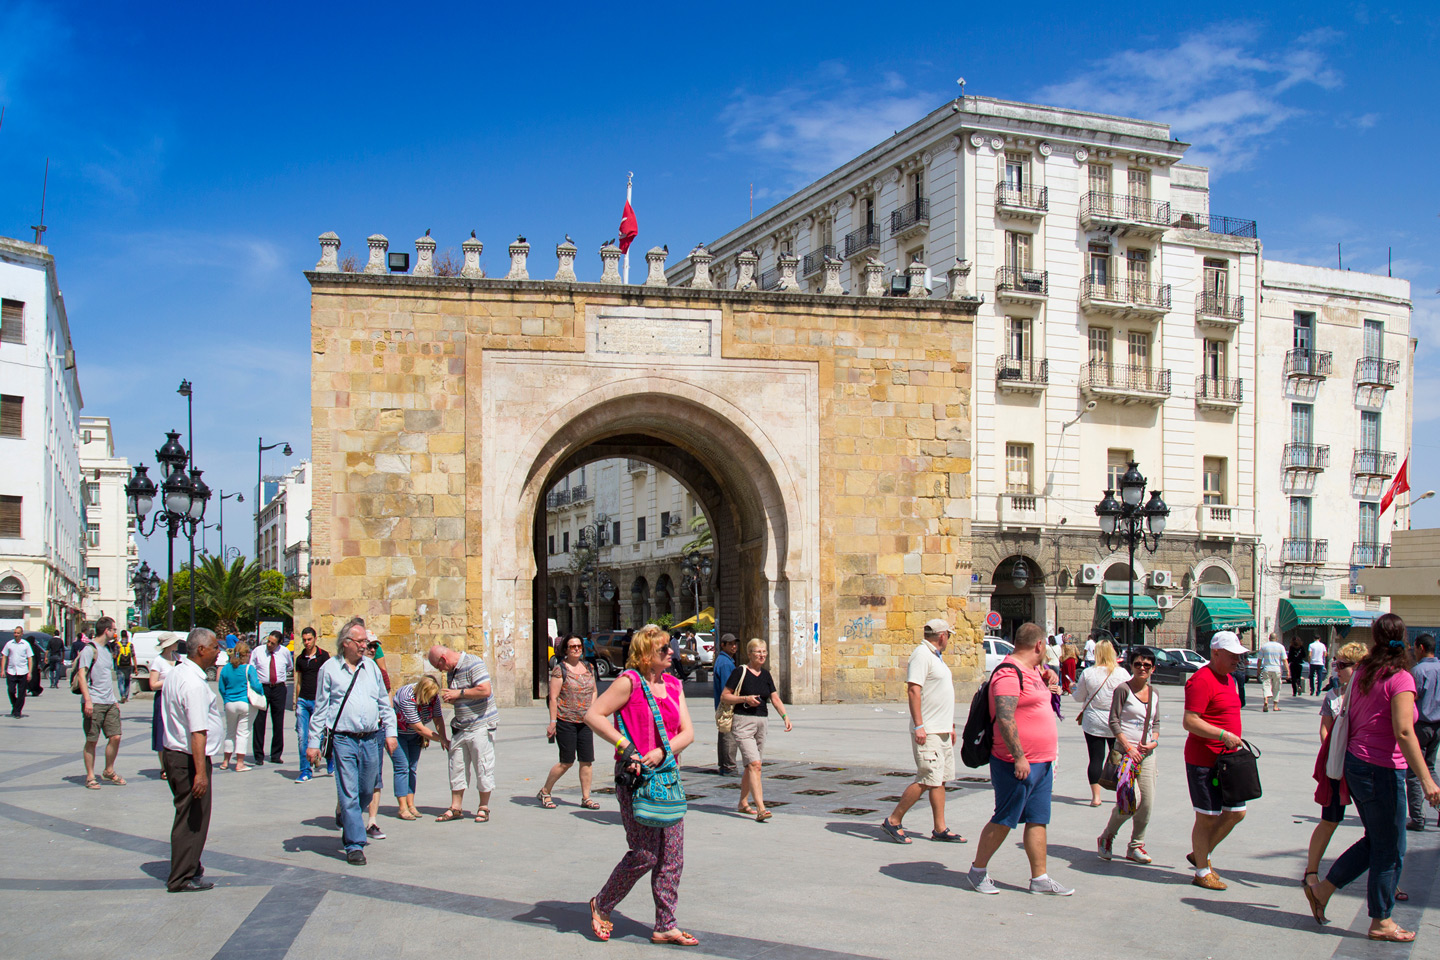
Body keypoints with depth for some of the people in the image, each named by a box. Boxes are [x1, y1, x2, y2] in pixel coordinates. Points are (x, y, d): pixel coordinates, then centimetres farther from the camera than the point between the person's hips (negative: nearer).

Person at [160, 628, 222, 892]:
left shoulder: (174, 674, 11)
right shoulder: (194, 684, -22)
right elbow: (198, 731, -26)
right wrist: (201, 771, -28)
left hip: (172, 752, 10)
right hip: (189, 759, -10)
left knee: (187, 816, 20)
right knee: (192, 818, -1)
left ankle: (189, 867, 31)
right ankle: (182, 878, 5)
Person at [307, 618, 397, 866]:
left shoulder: (370, 667, 11)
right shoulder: (329, 669, 1)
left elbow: (384, 703, 17)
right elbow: (320, 709, 5)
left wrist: (390, 732, 10)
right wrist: (313, 743, 3)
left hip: (371, 739, 4)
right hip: (344, 739, -4)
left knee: (367, 792, 13)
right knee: (349, 794, -5)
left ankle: (345, 822, 39)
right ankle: (354, 845, 2)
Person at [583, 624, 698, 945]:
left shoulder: (673, 685, 10)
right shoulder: (630, 682, -9)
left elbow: (687, 732, 5)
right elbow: (593, 715, -13)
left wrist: (663, 751, -13)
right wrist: (625, 746, -17)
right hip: (635, 777, -7)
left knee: (672, 856, 6)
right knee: (645, 854, -5)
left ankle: (665, 926, 16)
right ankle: (601, 905, 18)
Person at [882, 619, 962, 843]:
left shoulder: (936, 656, 19)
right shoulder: (921, 654, -12)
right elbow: (913, 690, -20)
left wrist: (950, 726, 23)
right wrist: (918, 725, -25)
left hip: (941, 730, 10)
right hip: (927, 732, -10)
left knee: (940, 780, 9)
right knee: (927, 780, -11)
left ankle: (940, 829, 13)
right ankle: (893, 821, -4)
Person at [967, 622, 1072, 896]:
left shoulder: (1032, 671, 14)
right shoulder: (1009, 673, -17)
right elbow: (1005, 718, -25)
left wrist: (1045, 683, 17)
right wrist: (1019, 757, -27)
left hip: (1042, 763, 9)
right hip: (1017, 764, -9)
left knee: (1038, 821, 10)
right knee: (1004, 820, 0)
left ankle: (1040, 878, 16)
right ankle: (978, 871, 14)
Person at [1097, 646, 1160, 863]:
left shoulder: (1154, 693, 11)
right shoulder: (1123, 690, -7)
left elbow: (1156, 722, 18)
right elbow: (1114, 721, -9)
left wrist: (1154, 741, -1)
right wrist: (1128, 748, -16)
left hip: (1147, 753, 6)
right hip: (1125, 751, -6)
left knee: (1148, 802, 0)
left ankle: (1136, 846, 16)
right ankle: (1107, 837, 11)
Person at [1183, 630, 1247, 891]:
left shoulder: (1228, 679, 15)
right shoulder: (1202, 680, -17)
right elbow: (1190, 722, -23)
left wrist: (1236, 738, 18)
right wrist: (1224, 736, -24)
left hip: (1226, 759, 9)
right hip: (1204, 761, -9)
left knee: (1236, 813, 13)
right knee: (1207, 818, 0)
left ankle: (1201, 854, 29)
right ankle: (1202, 872, 14)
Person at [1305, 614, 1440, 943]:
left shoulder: (1362, 672, 6)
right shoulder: (1400, 678, -16)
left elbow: (1347, 718, 12)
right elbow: (1404, 733, -24)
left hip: (1356, 764, 8)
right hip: (1381, 770, -8)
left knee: (1376, 841, 20)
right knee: (1390, 850, 6)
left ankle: (1322, 889, 22)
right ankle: (1381, 922, 16)